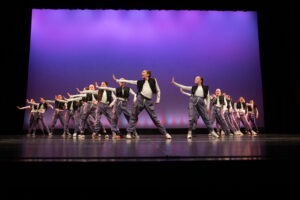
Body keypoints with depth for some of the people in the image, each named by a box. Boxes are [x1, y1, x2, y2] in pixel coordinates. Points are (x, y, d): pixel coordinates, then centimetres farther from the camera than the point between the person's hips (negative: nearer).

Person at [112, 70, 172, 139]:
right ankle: (129, 133, 4)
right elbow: (128, 81, 12)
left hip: (149, 101, -2)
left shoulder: (153, 80, 9)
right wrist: (117, 80, 10)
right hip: (140, 99, 2)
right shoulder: (140, 82, 13)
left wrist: (158, 99, 5)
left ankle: (165, 133, 6)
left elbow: (158, 90, 14)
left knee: (155, 118, -2)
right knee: (133, 116, -3)